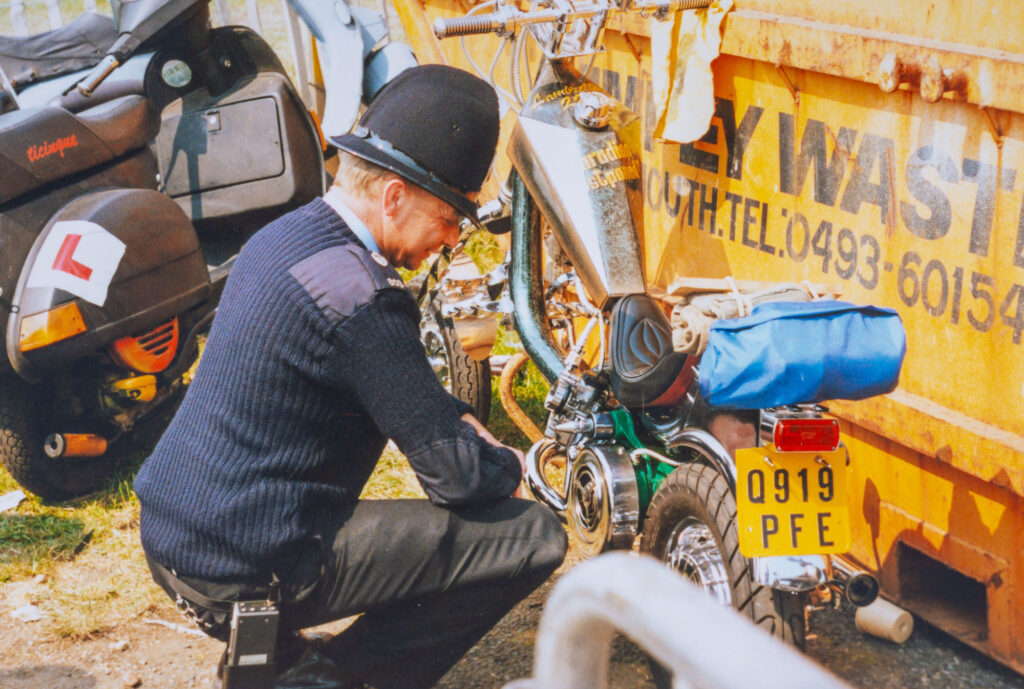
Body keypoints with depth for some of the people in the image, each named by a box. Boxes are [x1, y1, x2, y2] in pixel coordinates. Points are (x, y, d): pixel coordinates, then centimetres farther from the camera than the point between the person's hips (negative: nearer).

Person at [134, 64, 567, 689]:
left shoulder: (283, 235, 8)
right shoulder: (358, 298, -22)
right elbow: (455, 474, -15)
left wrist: (461, 418, 12)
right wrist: (511, 466, 5)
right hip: (247, 572, -10)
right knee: (536, 536, -8)